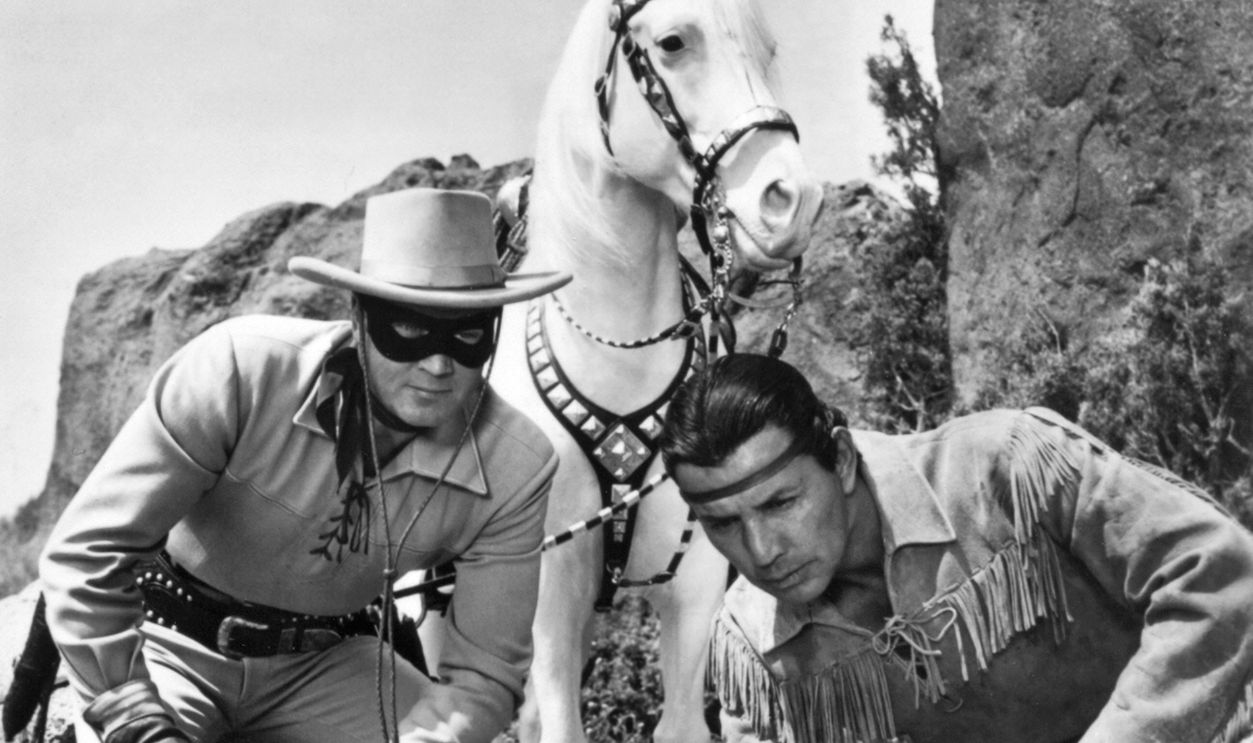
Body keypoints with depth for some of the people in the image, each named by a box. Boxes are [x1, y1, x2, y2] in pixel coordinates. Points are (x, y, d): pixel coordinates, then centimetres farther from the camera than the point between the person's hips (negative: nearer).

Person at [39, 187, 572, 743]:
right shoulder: (241, 368, -29)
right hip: (172, 647, -3)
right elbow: (87, 552, -25)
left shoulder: (515, 470, -19)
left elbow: (484, 672, -11)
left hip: (322, 667, 3)